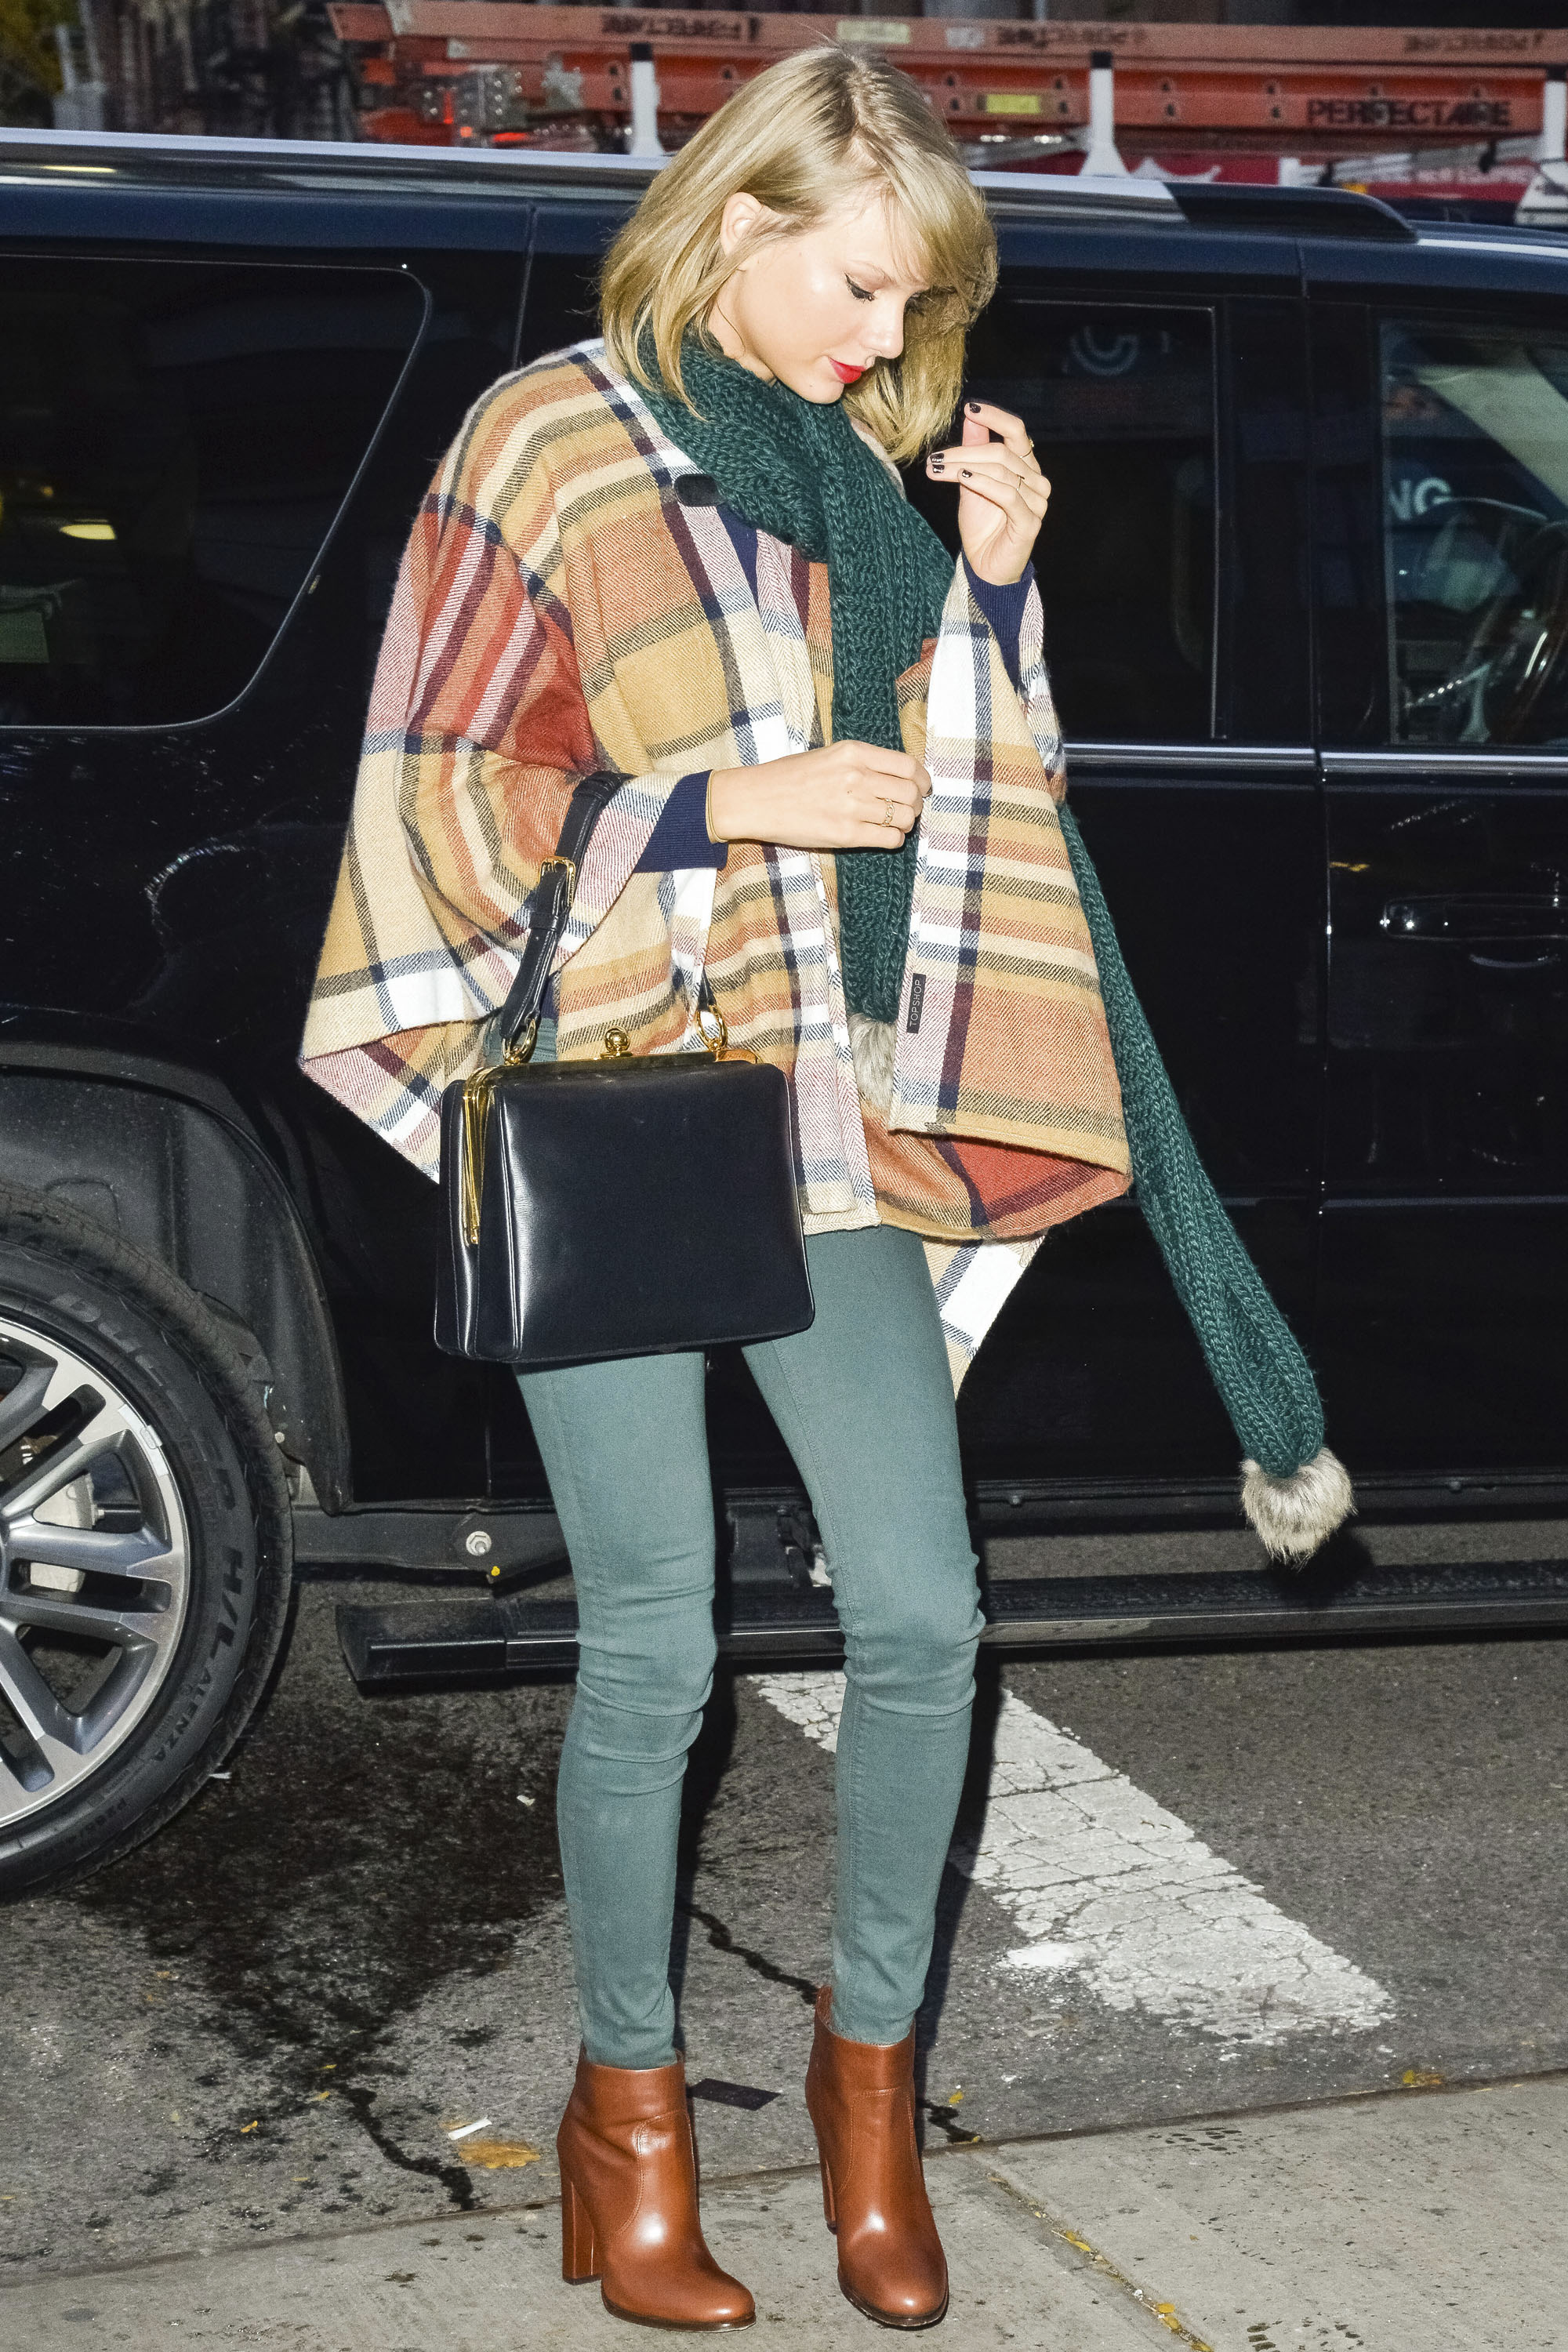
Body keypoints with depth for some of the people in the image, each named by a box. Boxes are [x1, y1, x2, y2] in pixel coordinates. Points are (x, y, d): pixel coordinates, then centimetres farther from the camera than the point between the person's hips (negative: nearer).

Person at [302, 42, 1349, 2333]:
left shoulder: (872, 470, 15)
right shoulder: (552, 442, -1)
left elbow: (964, 801, 17)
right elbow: (442, 793, -6)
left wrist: (992, 581, 2)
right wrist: (728, 801, -14)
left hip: (834, 1113, 5)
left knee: (922, 1611, -2)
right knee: (653, 1645, 0)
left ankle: (869, 2060, 20)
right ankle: (627, 2106, 20)